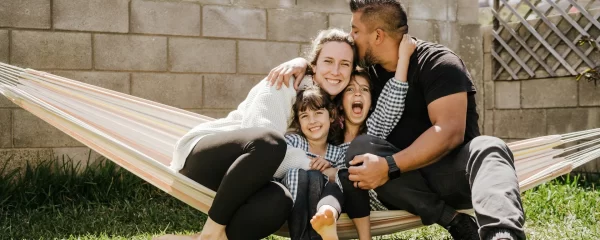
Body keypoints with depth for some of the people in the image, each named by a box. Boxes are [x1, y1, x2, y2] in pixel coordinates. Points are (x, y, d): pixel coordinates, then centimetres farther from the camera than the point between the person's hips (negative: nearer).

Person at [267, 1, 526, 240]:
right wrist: (300, 63, -2)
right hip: (406, 181, 4)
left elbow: (450, 132, -22)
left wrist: (390, 167, -30)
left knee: (489, 149, -35)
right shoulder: (368, 67, 8)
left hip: (451, 171, -4)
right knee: (360, 147, -24)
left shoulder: (438, 62, -10)